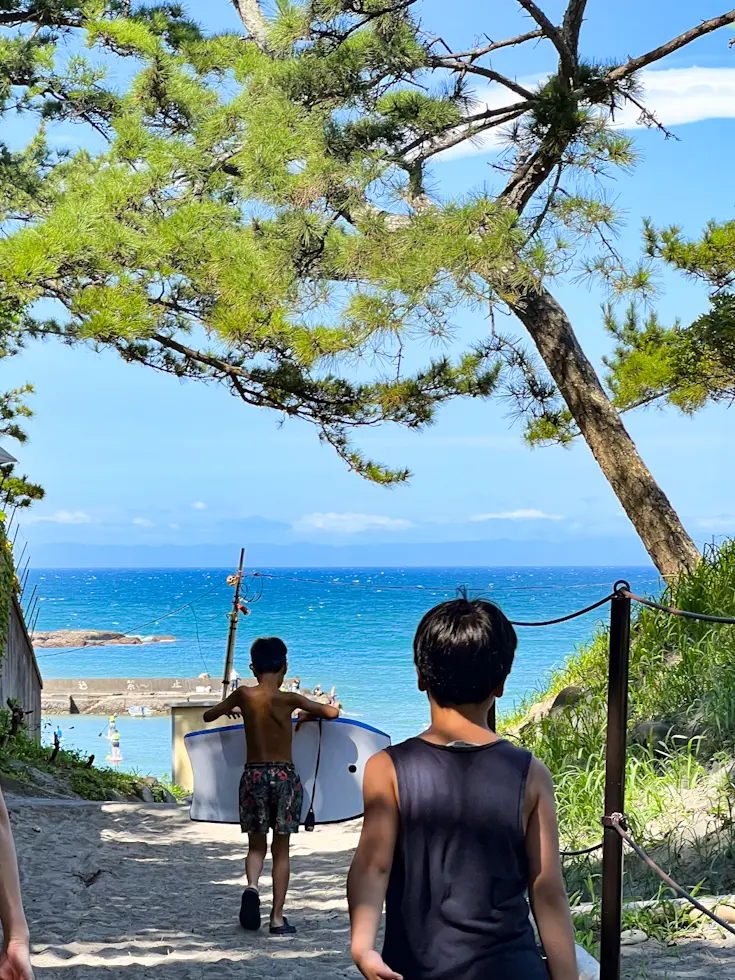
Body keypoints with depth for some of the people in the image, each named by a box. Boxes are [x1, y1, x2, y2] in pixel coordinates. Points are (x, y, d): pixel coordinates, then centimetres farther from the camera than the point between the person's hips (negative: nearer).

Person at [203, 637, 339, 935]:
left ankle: (252, 887, -14)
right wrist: (308, 715, 16)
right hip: (284, 776, -1)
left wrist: (230, 709, 31)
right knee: (281, 849, 8)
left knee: (256, 845, 16)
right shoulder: (288, 699, -8)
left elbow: (208, 715, 12)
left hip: (253, 775, 1)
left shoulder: (244, 696, -2)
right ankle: (277, 918, 7)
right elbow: (332, 712, -3)